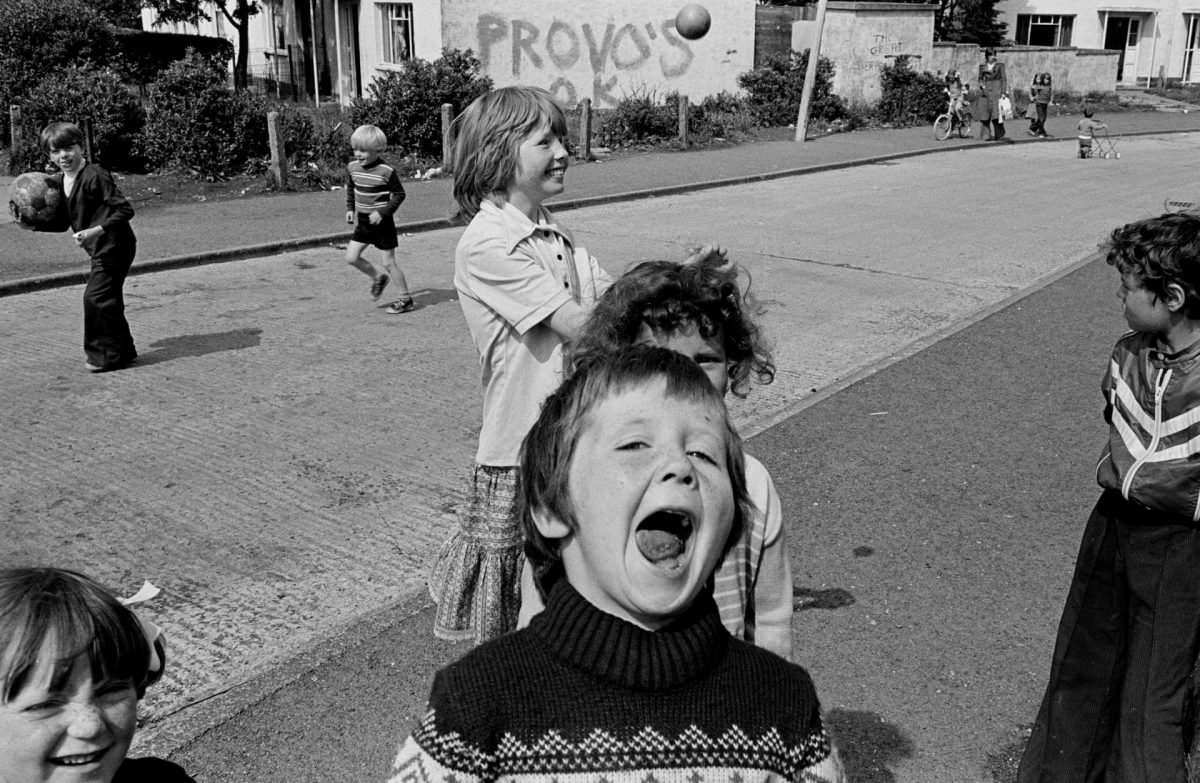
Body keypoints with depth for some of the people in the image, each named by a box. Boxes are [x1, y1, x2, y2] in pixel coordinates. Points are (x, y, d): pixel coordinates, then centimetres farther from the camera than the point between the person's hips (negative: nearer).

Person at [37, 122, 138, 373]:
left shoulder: (95, 176, -18)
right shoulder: (58, 182, 9)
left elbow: (125, 209, -21)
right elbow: (63, 223, 16)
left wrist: (96, 230, -28)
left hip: (114, 246, -10)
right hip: (100, 249, 10)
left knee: (96, 296, -10)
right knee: (107, 300, 16)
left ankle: (109, 354, 2)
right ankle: (123, 350, 28)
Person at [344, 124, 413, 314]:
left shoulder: (387, 171, -18)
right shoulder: (352, 167, -1)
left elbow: (399, 194, -11)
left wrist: (383, 212, -19)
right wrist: (350, 209, 7)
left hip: (382, 222, -6)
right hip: (363, 221, 6)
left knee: (389, 262, -2)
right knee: (351, 257, 0)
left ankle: (406, 299, 13)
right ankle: (378, 278, 25)